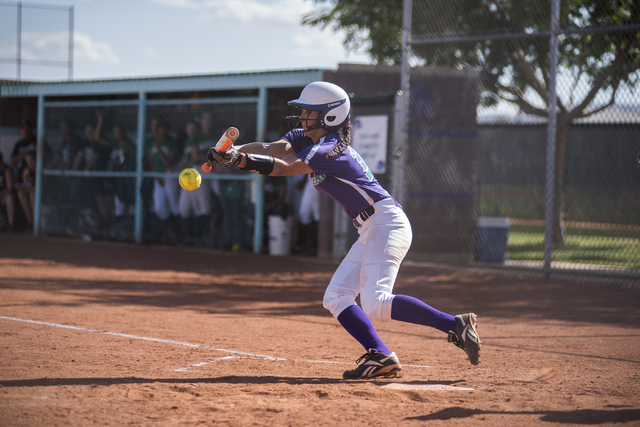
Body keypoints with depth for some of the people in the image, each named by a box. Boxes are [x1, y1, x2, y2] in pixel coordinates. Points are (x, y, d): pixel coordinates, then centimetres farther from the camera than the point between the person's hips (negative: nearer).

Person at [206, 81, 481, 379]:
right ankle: (381, 357, -4)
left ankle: (455, 325, -21)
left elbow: (282, 168, -25)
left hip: (387, 223, -10)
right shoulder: (305, 139, 11)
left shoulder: (330, 149, -17)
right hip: (370, 232, 10)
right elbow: (270, 149, -3)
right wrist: (231, 151, -20)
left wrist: (236, 159, -32)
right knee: (335, 299, 4)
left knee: (375, 303, -23)